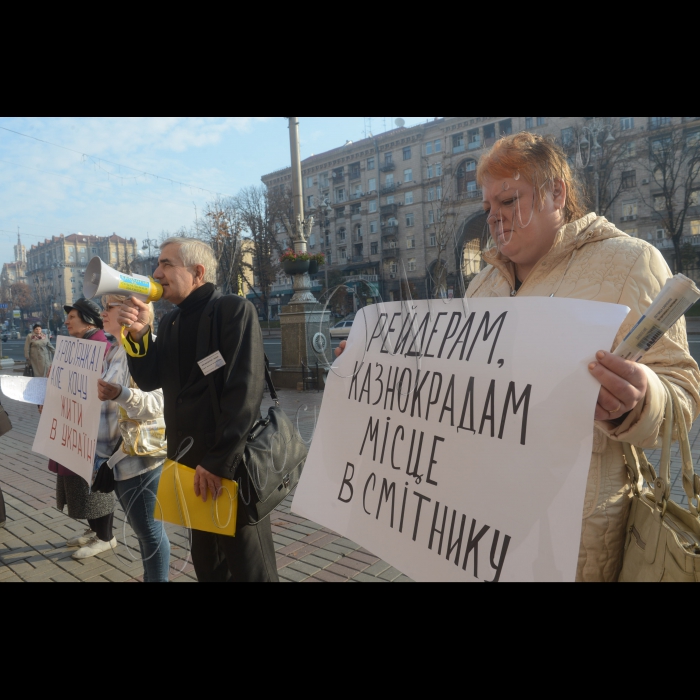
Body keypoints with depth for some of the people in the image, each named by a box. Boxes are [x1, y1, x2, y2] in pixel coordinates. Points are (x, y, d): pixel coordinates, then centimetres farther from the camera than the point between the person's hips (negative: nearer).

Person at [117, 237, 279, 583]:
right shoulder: (170, 322, 12)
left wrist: (219, 461, -20)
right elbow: (149, 380, 9)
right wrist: (138, 333, -7)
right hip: (190, 463, 8)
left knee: (249, 568, 5)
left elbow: (244, 391, -19)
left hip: (231, 465, -7)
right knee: (206, 563, 21)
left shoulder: (234, 310, -12)